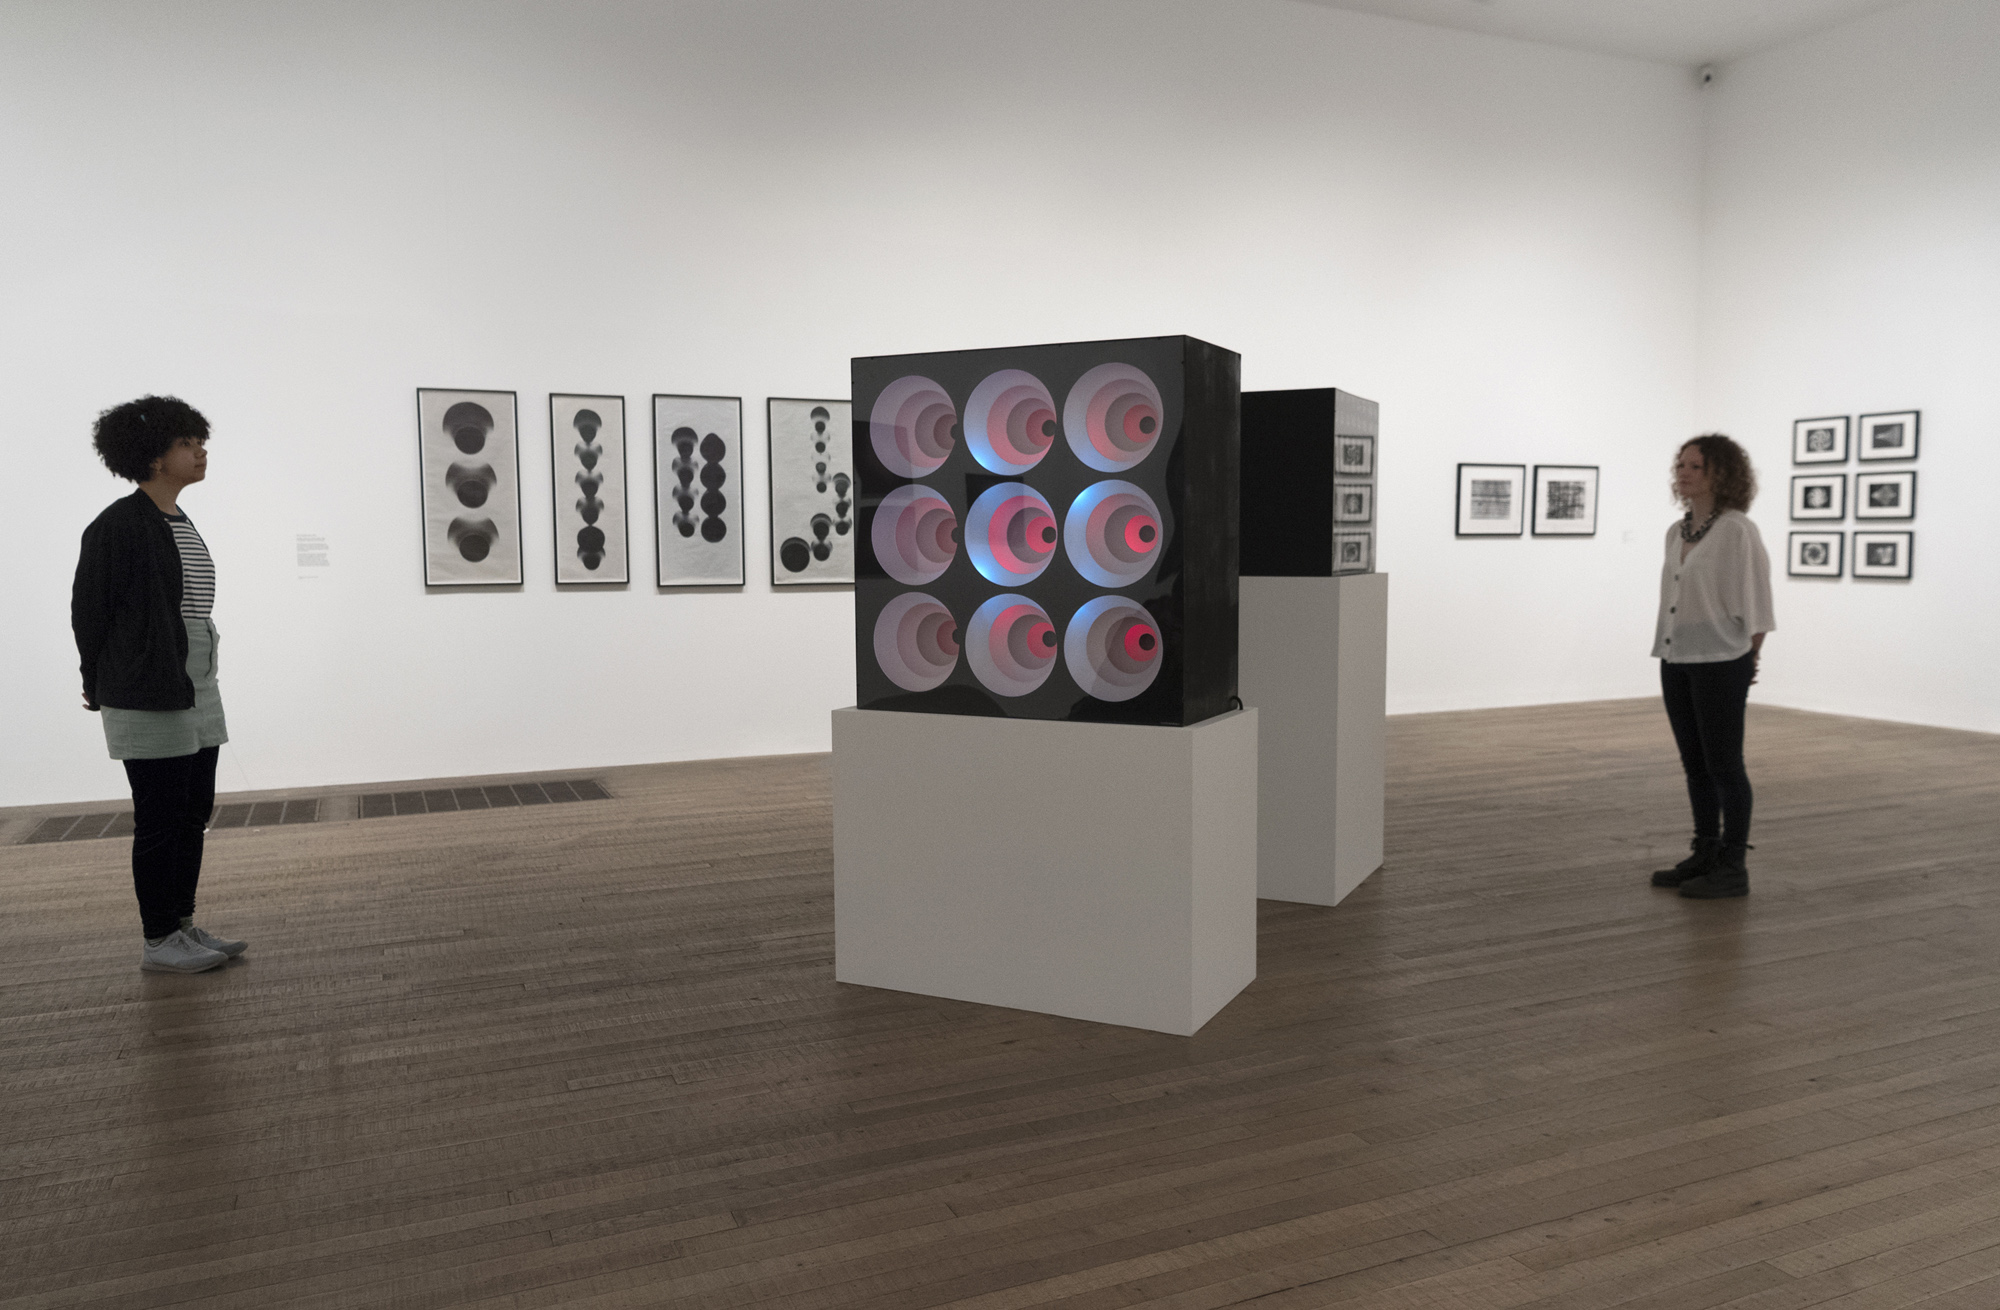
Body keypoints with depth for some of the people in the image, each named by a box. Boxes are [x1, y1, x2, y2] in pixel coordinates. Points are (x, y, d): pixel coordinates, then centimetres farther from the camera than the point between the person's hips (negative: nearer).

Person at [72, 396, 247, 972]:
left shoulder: (183, 525, 13)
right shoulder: (118, 525, -12)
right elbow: (87, 610, -7)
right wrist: (100, 685, 4)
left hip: (197, 692, 8)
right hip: (149, 698, -8)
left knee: (194, 810, 12)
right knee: (159, 817, -1)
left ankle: (184, 927, 23)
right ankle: (158, 942, 11)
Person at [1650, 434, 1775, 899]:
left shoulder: (1737, 530, -11)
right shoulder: (1676, 532, 10)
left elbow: (1755, 601, -10)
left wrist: (1749, 659, -7)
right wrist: (1668, 662, 13)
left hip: (1720, 663, -7)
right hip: (1677, 663, 7)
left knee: (1723, 765, 0)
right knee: (1694, 765, 13)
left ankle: (1733, 868, 8)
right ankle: (1705, 855, 23)